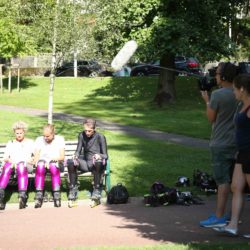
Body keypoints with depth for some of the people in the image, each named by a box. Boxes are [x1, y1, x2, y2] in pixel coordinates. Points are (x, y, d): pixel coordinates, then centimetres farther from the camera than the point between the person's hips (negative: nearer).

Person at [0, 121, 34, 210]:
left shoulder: (30, 142, 22)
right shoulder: (10, 143, 26)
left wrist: (32, 160, -11)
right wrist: (10, 161, -9)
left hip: (27, 165, -2)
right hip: (12, 164, 2)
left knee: (22, 167, -40)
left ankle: (22, 196, -55)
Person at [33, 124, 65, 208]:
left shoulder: (60, 139, 6)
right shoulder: (39, 140, 10)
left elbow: (62, 157, -2)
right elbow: (36, 157, 3)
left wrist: (51, 160, -19)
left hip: (56, 163, -1)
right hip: (42, 163, 1)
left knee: (53, 165, -37)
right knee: (40, 164, -35)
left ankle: (56, 195, -36)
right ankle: (39, 195, -38)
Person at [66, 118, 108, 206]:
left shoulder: (100, 137, -7)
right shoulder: (82, 135, 5)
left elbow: (105, 156, -7)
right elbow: (78, 150, 6)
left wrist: (99, 156, -30)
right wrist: (75, 156, -18)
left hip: (96, 165, -3)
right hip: (86, 164, 4)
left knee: (98, 162, -40)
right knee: (70, 162, -25)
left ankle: (97, 189, -25)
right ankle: (73, 188, -14)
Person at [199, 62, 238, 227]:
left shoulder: (218, 95, -17)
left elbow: (211, 118, -7)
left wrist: (207, 101, 8)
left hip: (221, 144, -7)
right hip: (238, 144, 7)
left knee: (223, 181, -6)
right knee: (235, 181, 13)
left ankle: (219, 217, -6)